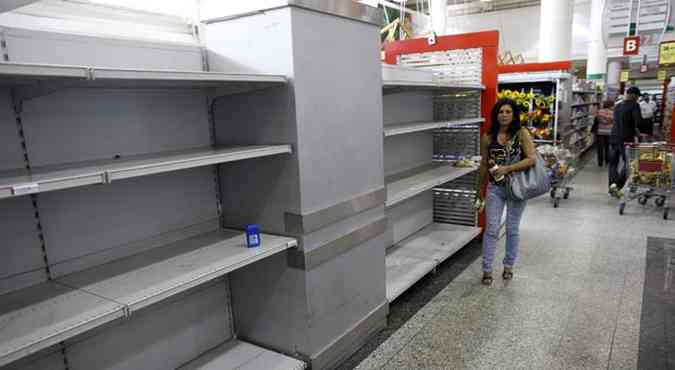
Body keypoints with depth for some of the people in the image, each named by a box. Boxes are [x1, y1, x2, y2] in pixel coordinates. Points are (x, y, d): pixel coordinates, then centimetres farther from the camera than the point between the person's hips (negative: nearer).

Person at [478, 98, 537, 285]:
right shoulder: (488, 138, -2)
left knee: (512, 229, 12)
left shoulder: (521, 133, -8)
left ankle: (509, 266, 29)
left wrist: (506, 168, -23)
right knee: (491, 229, 1)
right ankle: (487, 269, 10)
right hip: (495, 188, 1)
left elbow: (532, 159, -17)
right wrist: (482, 189, 15)